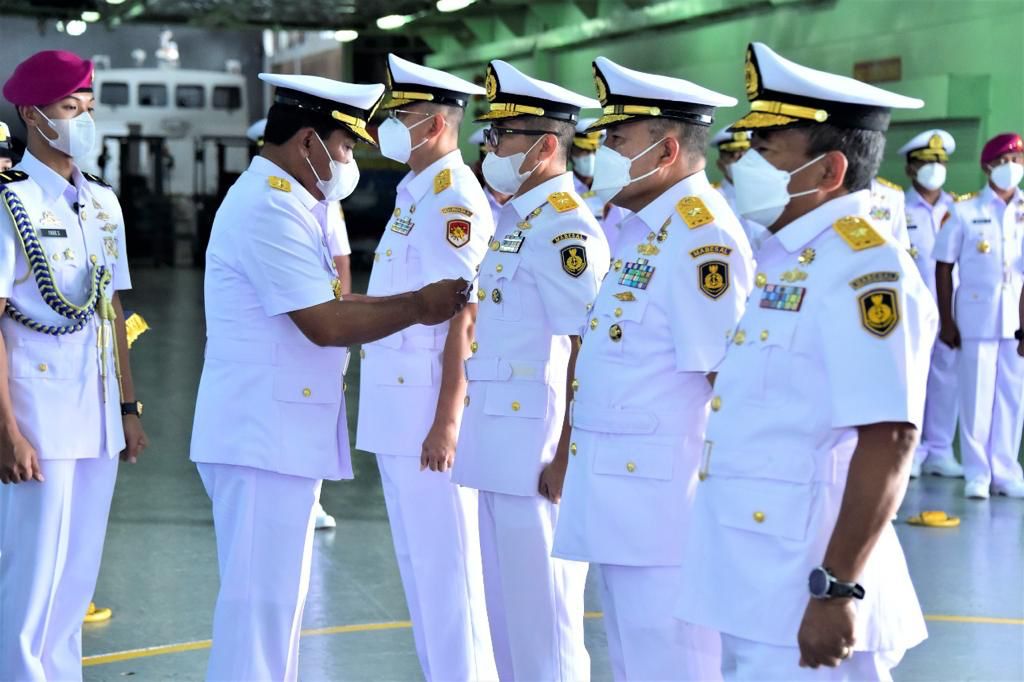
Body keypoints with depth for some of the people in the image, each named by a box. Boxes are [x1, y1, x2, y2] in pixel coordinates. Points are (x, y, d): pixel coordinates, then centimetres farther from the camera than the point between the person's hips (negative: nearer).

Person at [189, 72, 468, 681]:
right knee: (261, 601, -4)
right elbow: (327, 324, -21)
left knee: (280, 594, 17)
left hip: (285, 431, 10)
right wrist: (420, 306, -10)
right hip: (263, 435, -10)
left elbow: (324, 309, 16)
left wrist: (421, 305, 6)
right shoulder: (269, 209, -17)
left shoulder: (289, 203, 15)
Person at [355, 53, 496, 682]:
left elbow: (463, 322, -18)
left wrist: (447, 422, -21)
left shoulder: (454, 199, -14)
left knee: (444, 562, -2)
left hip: (428, 408, -10)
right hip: (395, 407, 10)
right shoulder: (413, 193, 14)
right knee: (417, 560, 16)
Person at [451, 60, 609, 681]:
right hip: (500, 444, 10)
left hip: (535, 445, -9)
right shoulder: (515, 219, 13)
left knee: (542, 623, 2)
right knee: (505, 611, 18)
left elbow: (586, 350, -18)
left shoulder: (566, 228, -16)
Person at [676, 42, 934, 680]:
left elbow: (889, 441, -22)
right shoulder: (781, 261, 12)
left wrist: (839, 589, -23)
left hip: (803, 591, -9)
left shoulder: (866, 268, -15)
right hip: (750, 578, 9)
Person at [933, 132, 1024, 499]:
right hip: (976, 316, -2)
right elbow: (943, 267, 1)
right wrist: (947, 321, -4)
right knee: (977, 395, 2)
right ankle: (977, 473, 10)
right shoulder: (963, 210, 1)